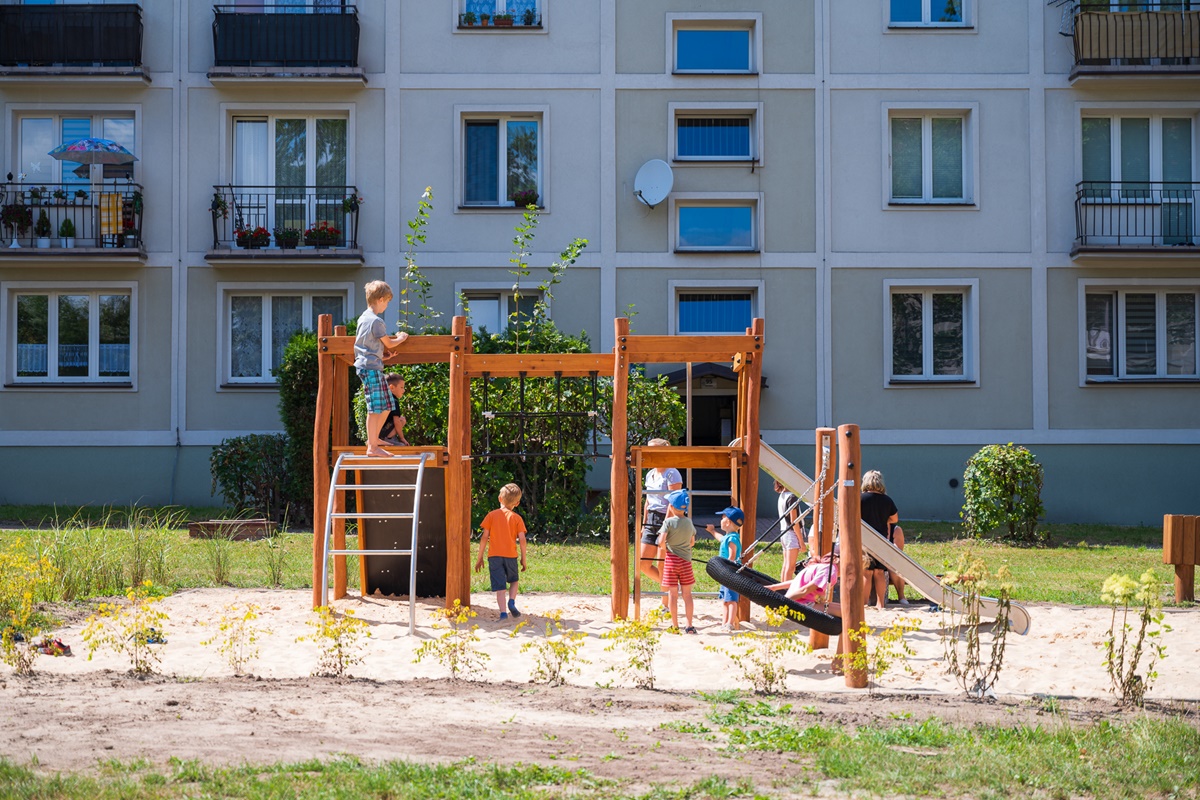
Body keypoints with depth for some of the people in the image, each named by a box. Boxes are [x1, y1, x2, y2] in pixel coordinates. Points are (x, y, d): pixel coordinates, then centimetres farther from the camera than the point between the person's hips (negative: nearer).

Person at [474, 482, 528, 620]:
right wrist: (523, 558, 6)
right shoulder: (517, 518, 2)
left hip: (494, 555, 0)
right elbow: (522, 539, -4)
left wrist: (480, 557, 6)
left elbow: (484, 537, -1)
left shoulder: (492, 515, 2)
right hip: (510, 555, 0)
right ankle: (512, 602, 0)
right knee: (514, 580, 23)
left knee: (499, 586, 0)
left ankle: (503, 612, -12)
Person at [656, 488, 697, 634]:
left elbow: (661, 542, -18)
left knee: (673, 594, 4)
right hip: (686, 559, 3)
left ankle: (675, 625, 8)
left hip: (671, 560, -3)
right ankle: (689, 625, 5)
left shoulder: (669, 522, -10)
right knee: (687, 594, 7)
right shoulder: (689, 522, 4)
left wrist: (664, 550, 1)